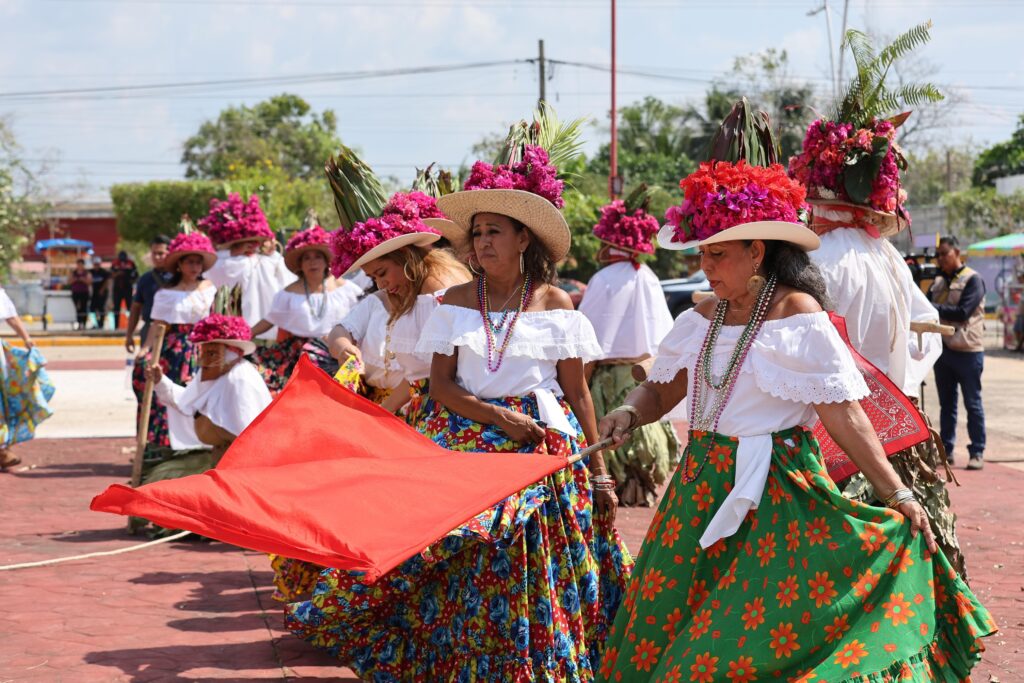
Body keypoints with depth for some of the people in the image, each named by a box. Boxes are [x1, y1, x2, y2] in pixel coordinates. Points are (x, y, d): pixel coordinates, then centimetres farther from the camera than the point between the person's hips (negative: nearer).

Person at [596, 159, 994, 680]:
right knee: (664, 626, 8)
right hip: (702, 487, 6)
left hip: (776, 493, -6)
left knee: (758, 637, -5)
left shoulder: (799, 315, -11)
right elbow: (661, 389, 12)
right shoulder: (702, 319, 7)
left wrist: (896, 494, -15)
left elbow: (843, 413, -12)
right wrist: (630, 413, -10)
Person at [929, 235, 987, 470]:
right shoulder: (938, 281, 14)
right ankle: (946, 450, 16)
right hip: (943, 349, 6)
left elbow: (963, 312, -16)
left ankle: (977, 452, 2)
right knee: (946, 404, 10)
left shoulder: (973, 280, -6)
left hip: (967, 351, -6)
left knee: (973, 403, -1)